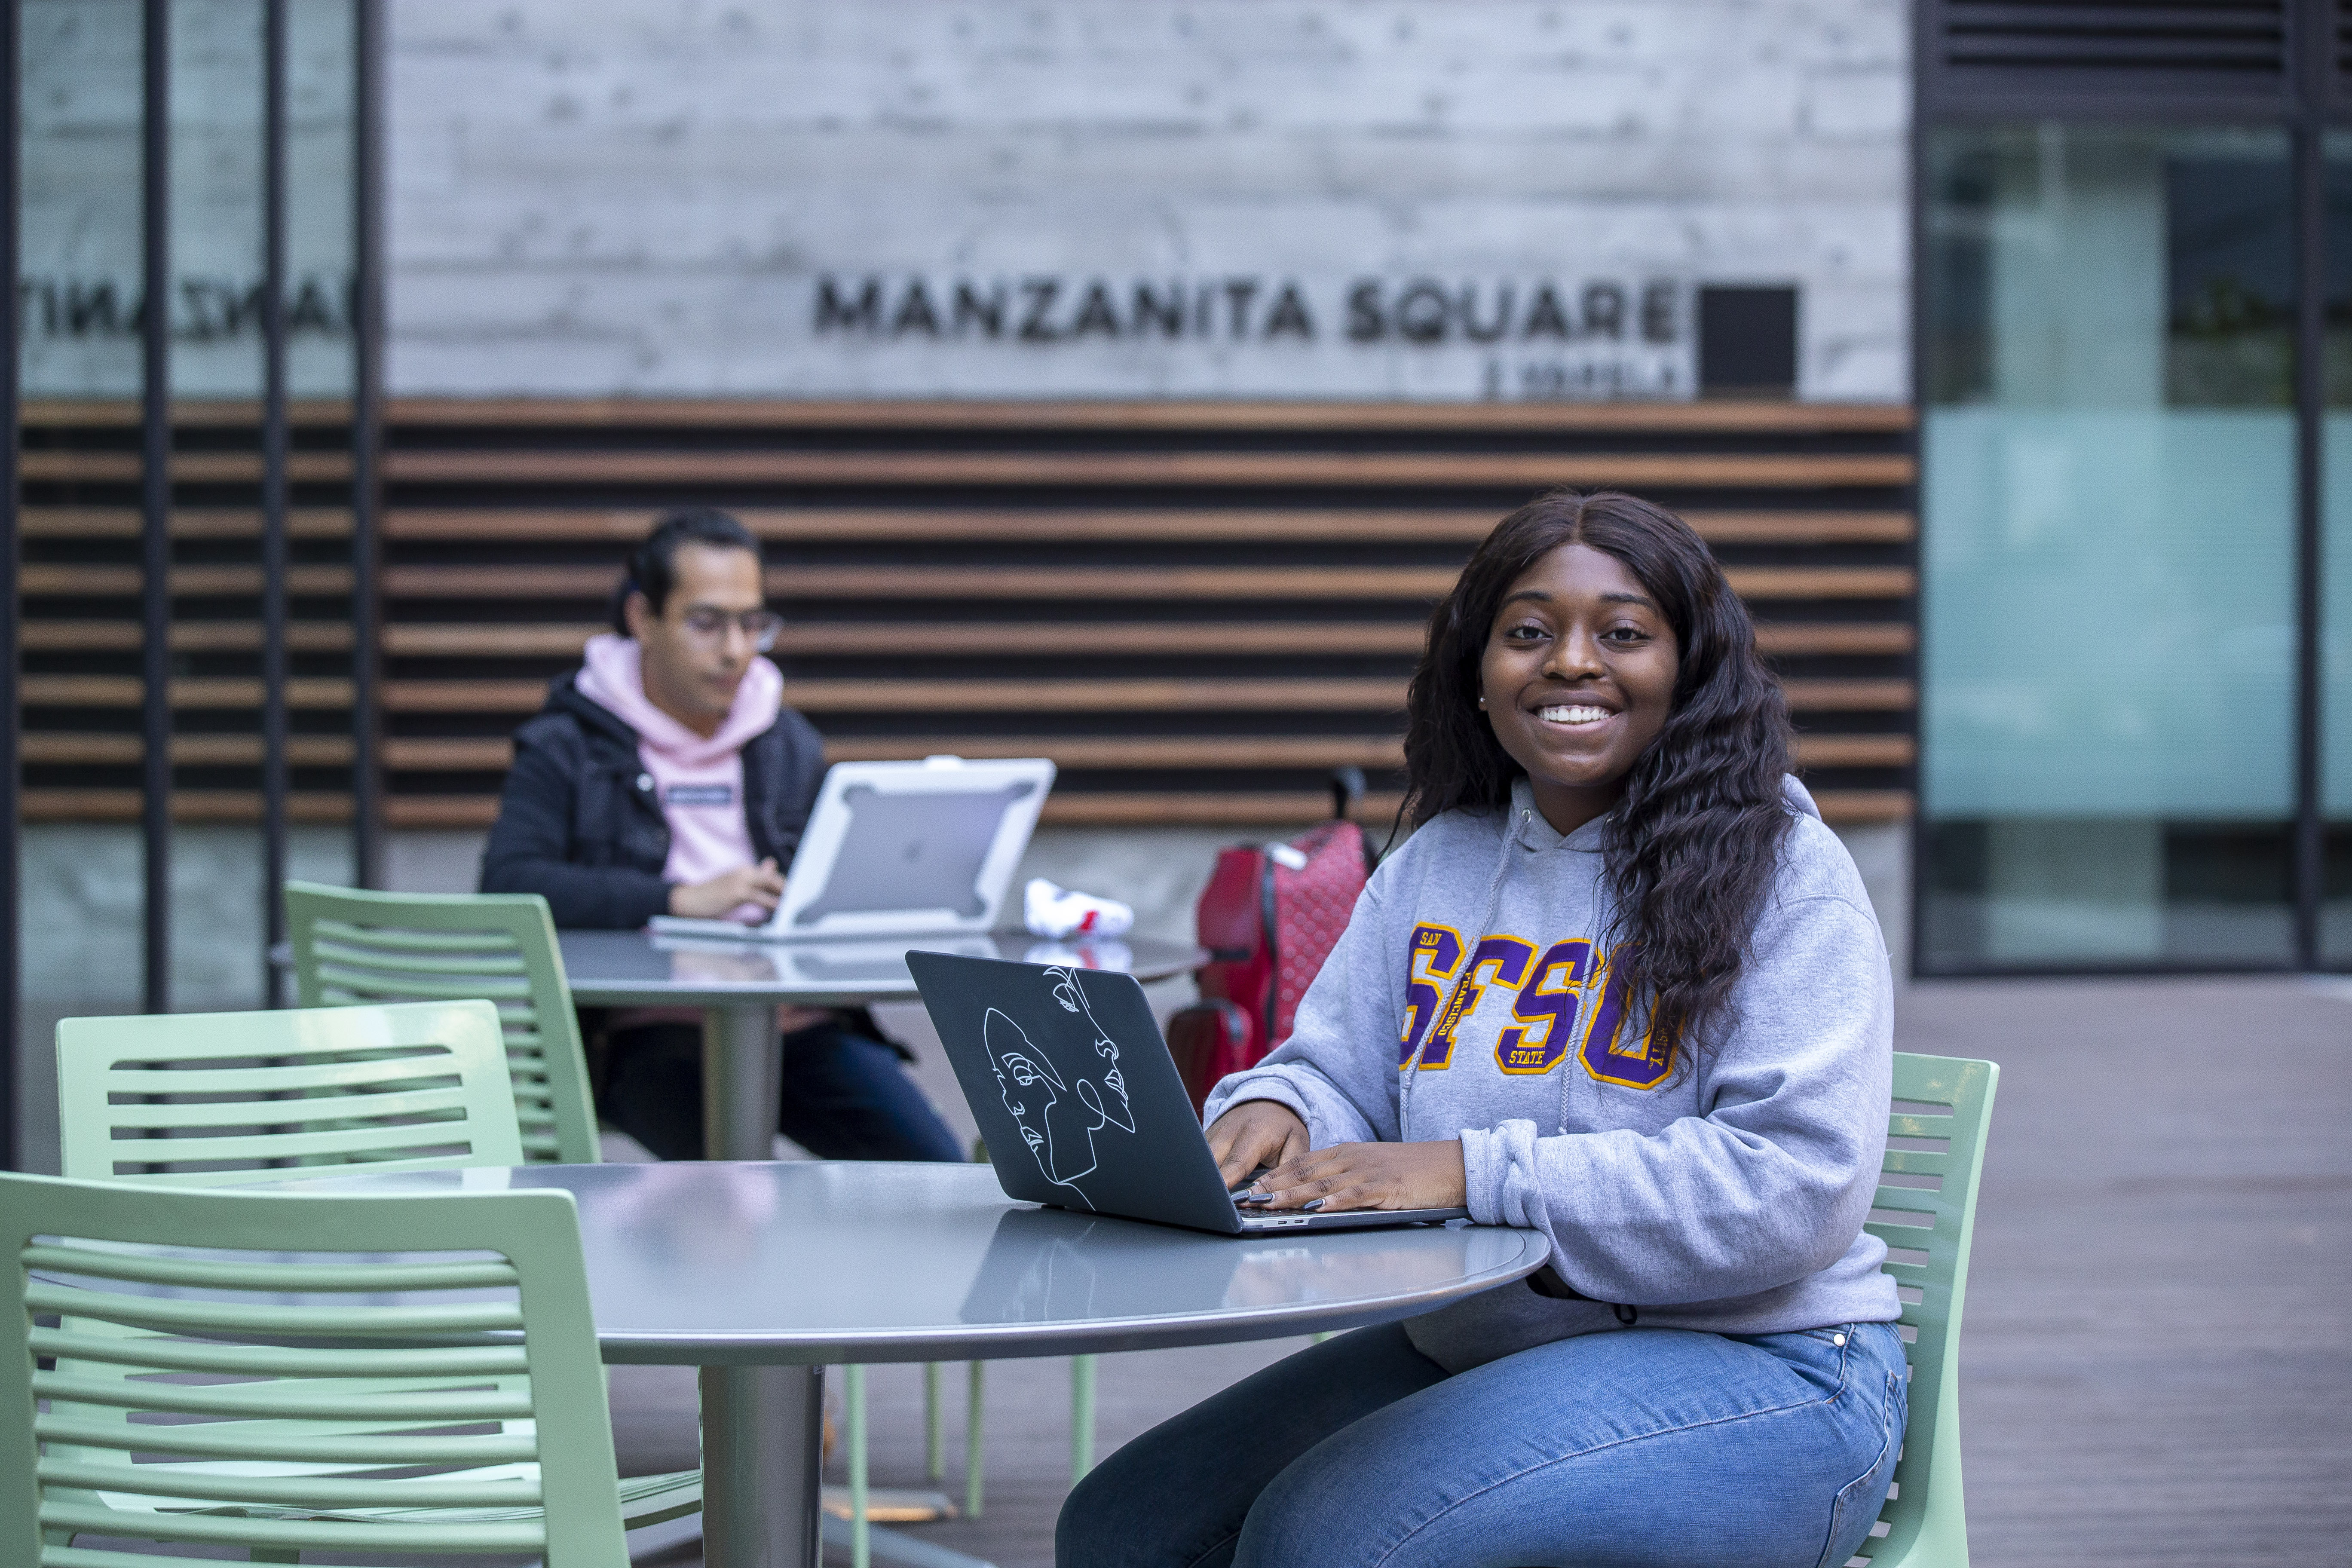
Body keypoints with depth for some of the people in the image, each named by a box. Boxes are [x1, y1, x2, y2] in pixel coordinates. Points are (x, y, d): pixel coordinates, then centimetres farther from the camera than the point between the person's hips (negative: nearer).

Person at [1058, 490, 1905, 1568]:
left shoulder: (1783, 879, -9)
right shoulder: (1433, 868, 13)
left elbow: (1798, 1187, -20)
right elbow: (1339, 1072, 16)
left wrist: (1476, 1174, -25)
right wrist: (1272, 1112, -11)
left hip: (1750, 1372, -6)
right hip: (1467, 1351, 7)